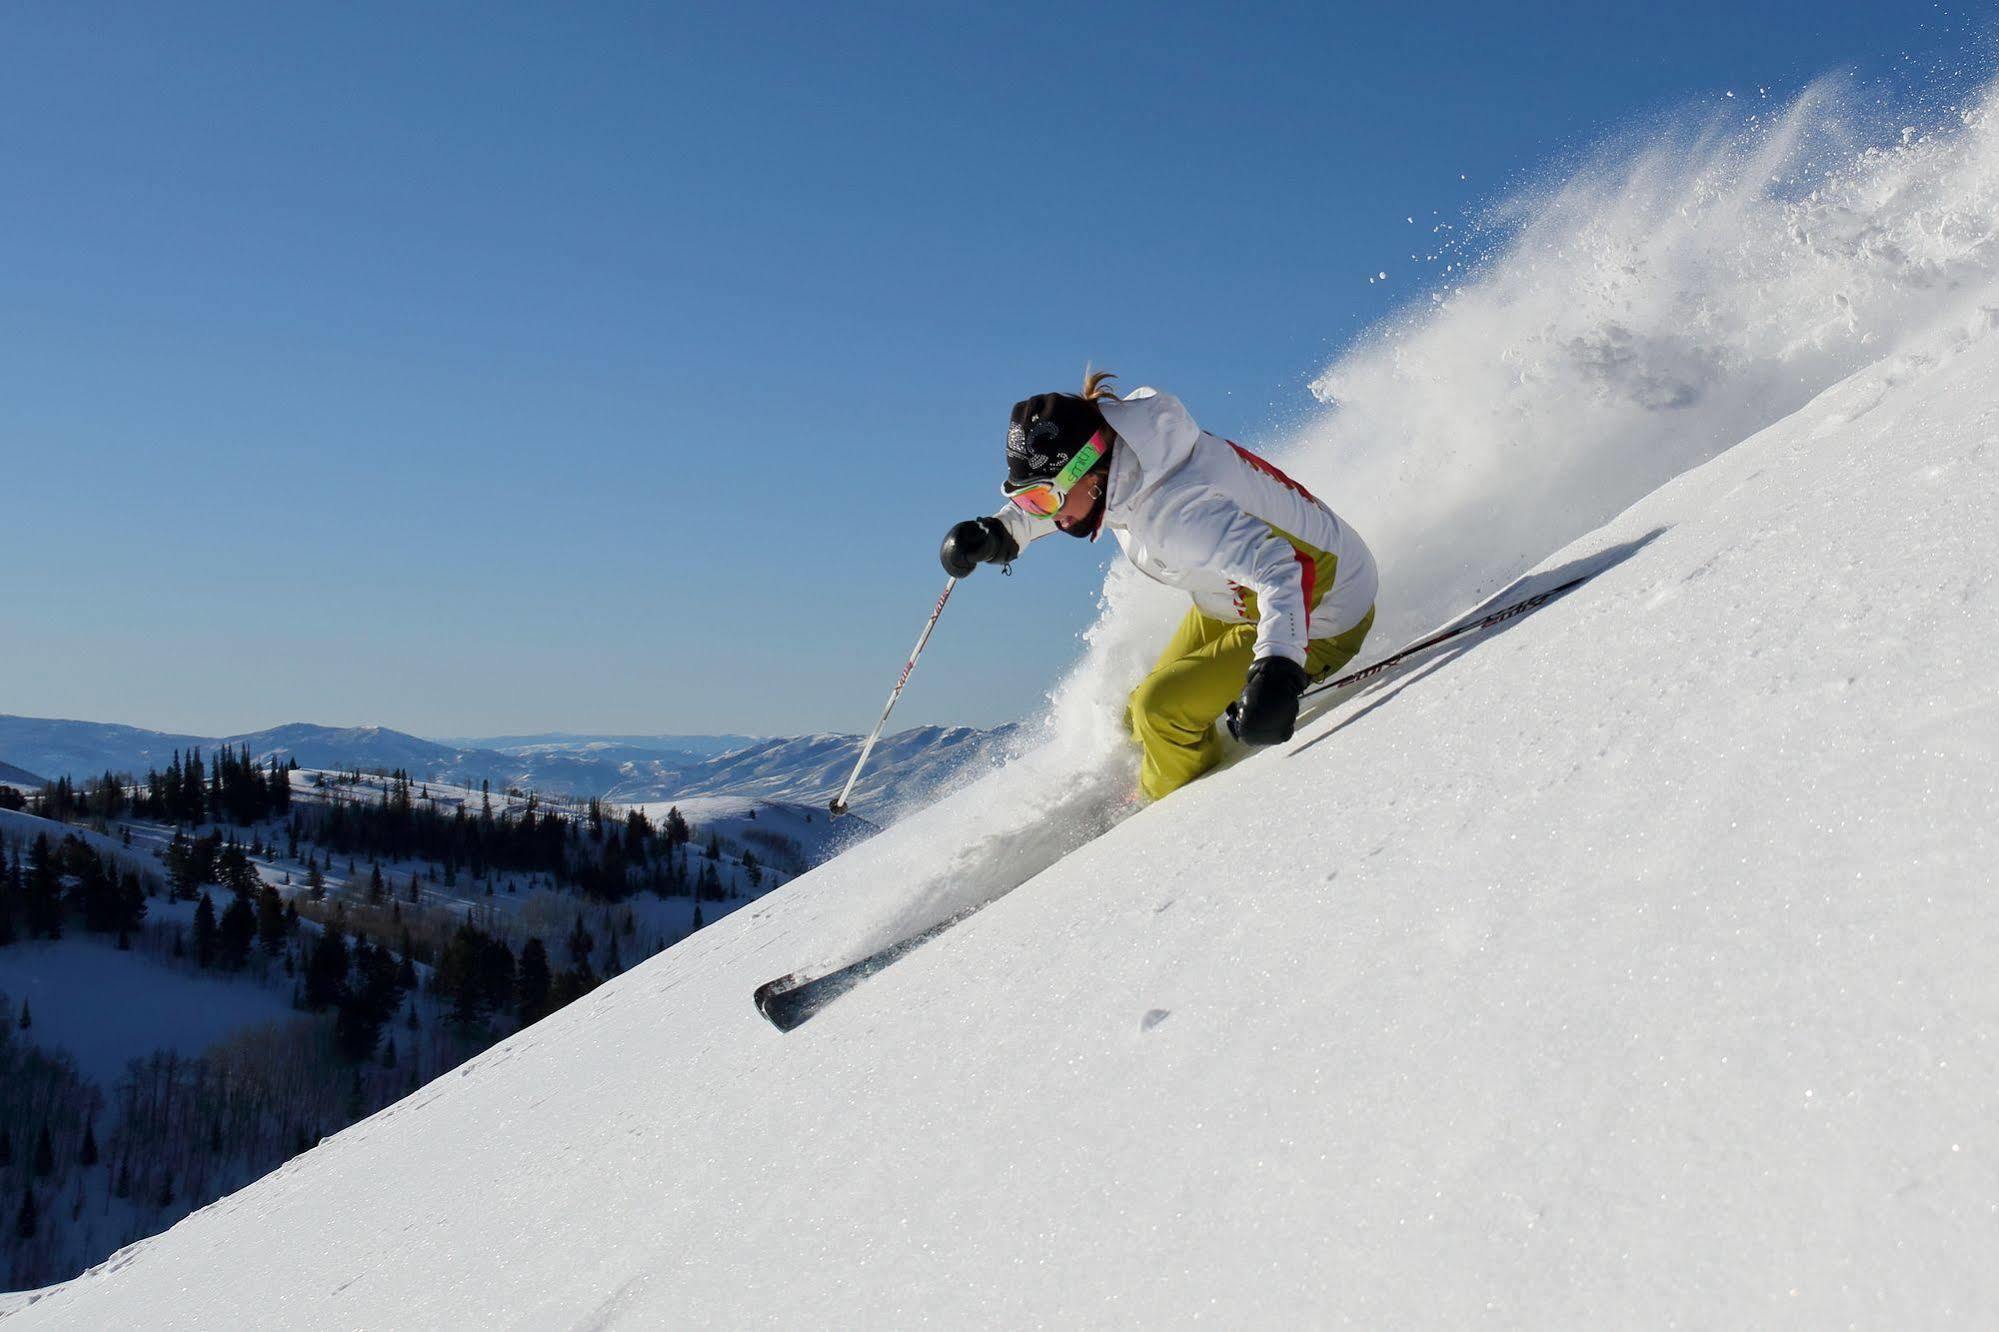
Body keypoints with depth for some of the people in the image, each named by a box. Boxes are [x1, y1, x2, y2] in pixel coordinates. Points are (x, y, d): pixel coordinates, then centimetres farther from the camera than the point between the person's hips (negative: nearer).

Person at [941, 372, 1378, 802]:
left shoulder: (1176, 510, -39)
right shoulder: (1117, 449, -14)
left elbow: (1285, 569, -48)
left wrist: (1276, 670, -62)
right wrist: (1000, 532, -5)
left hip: (1317, 618, -9)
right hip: (1238, 595, 9)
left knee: (1159, 709, -15)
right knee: (1139, 721, 11)